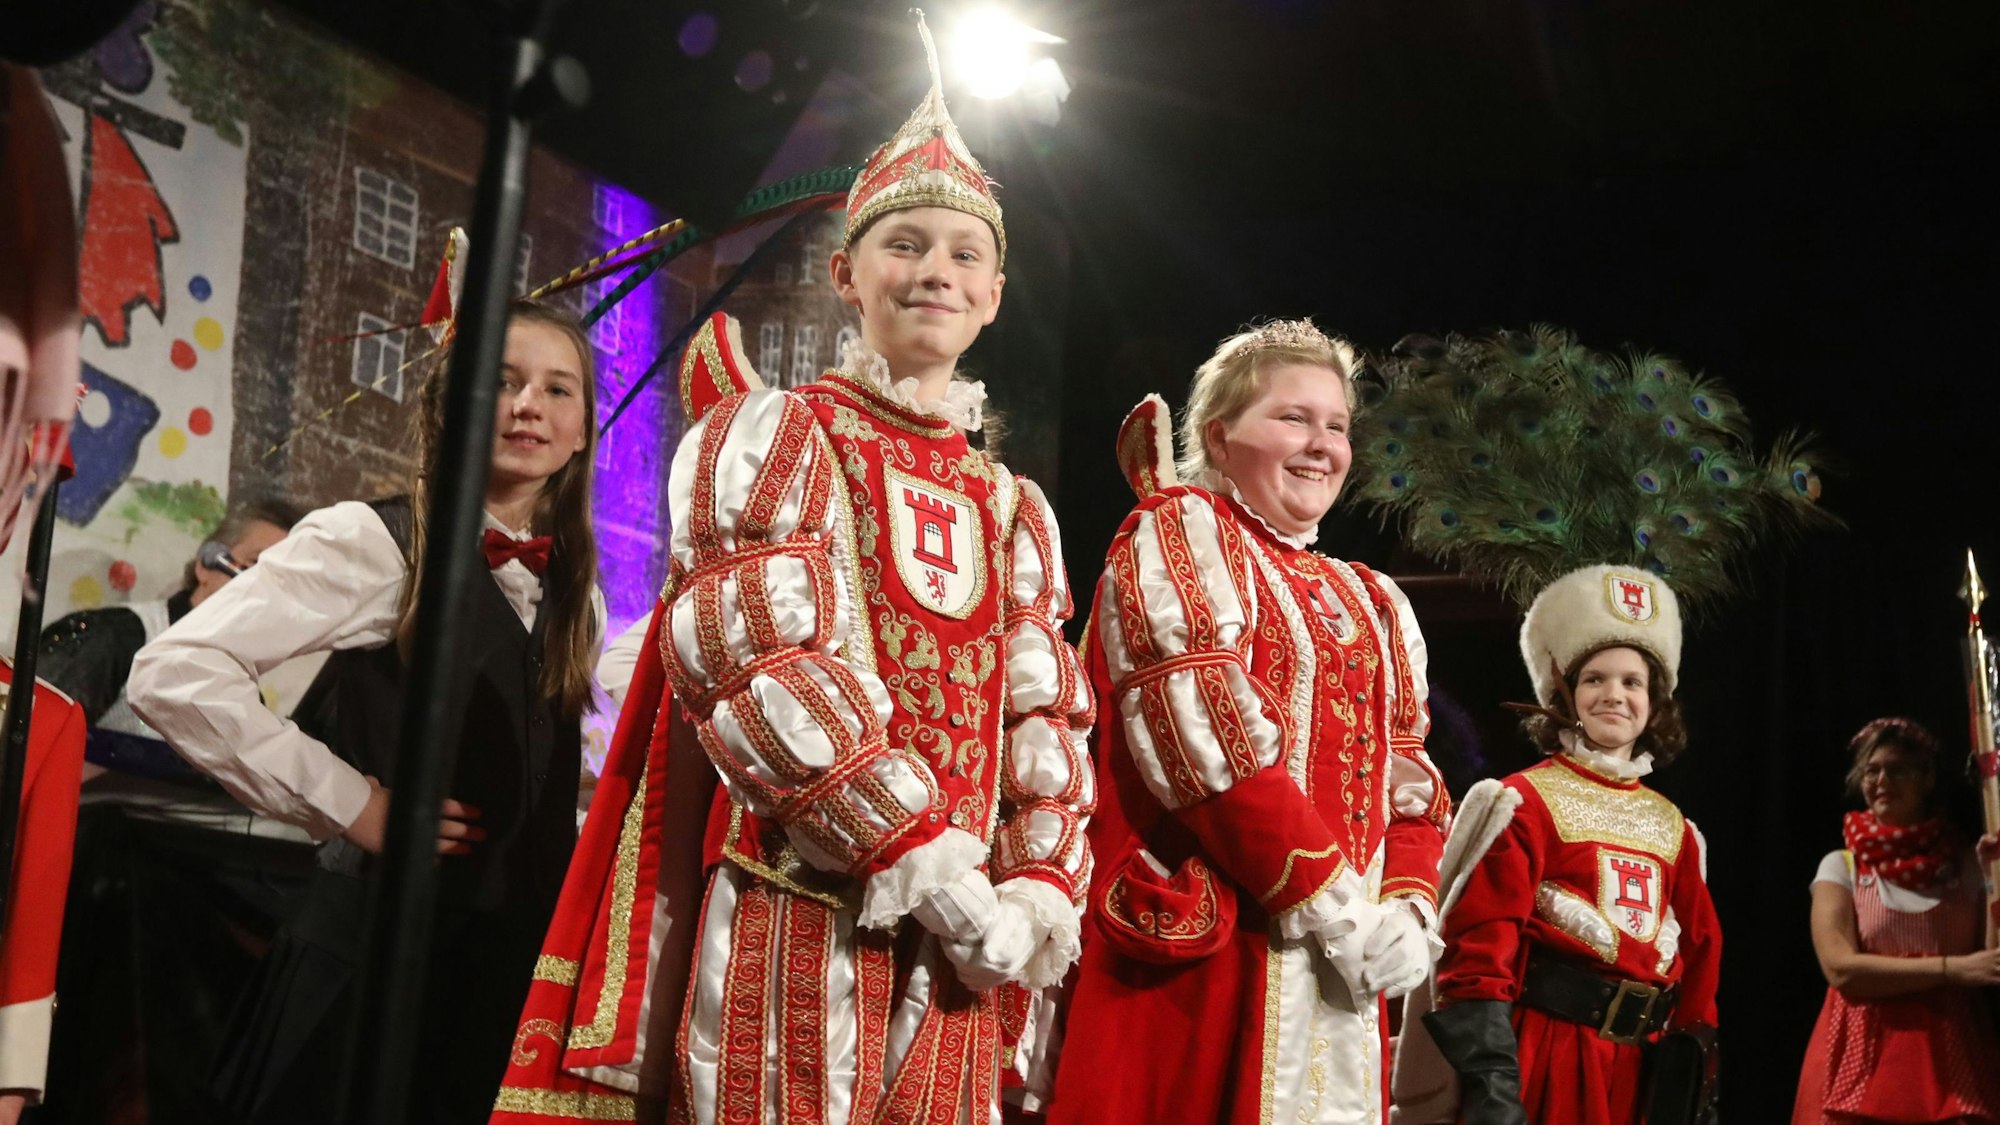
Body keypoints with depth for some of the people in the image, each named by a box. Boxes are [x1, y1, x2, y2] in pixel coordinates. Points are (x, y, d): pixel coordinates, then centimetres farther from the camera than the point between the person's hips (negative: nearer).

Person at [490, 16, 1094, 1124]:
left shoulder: (1013, 511, 18)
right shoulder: (772, 434, 2)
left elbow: (1044, 718, 12)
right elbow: (761, 659, -11)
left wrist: (1037, 893, -6)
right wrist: (931, 870, -17)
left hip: (954, 951, 5)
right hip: (797, 925, -5)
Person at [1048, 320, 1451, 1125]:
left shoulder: (1373, 605, 20)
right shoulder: (1179, 533, -3)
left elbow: (1410, 781, 14)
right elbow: (1208, 742, -15)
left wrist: (1404, 910, -5)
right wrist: (1336, 904, -15)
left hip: (1341, 967, 7)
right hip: (1195, 955, -7)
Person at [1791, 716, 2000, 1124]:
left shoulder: (1963, 863, 7)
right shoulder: (1841, 866, 3)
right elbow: (1841, 968, -10)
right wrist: (1952, 968, -15)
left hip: (1951, 1055, 1)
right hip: (1866, 1056, -1)